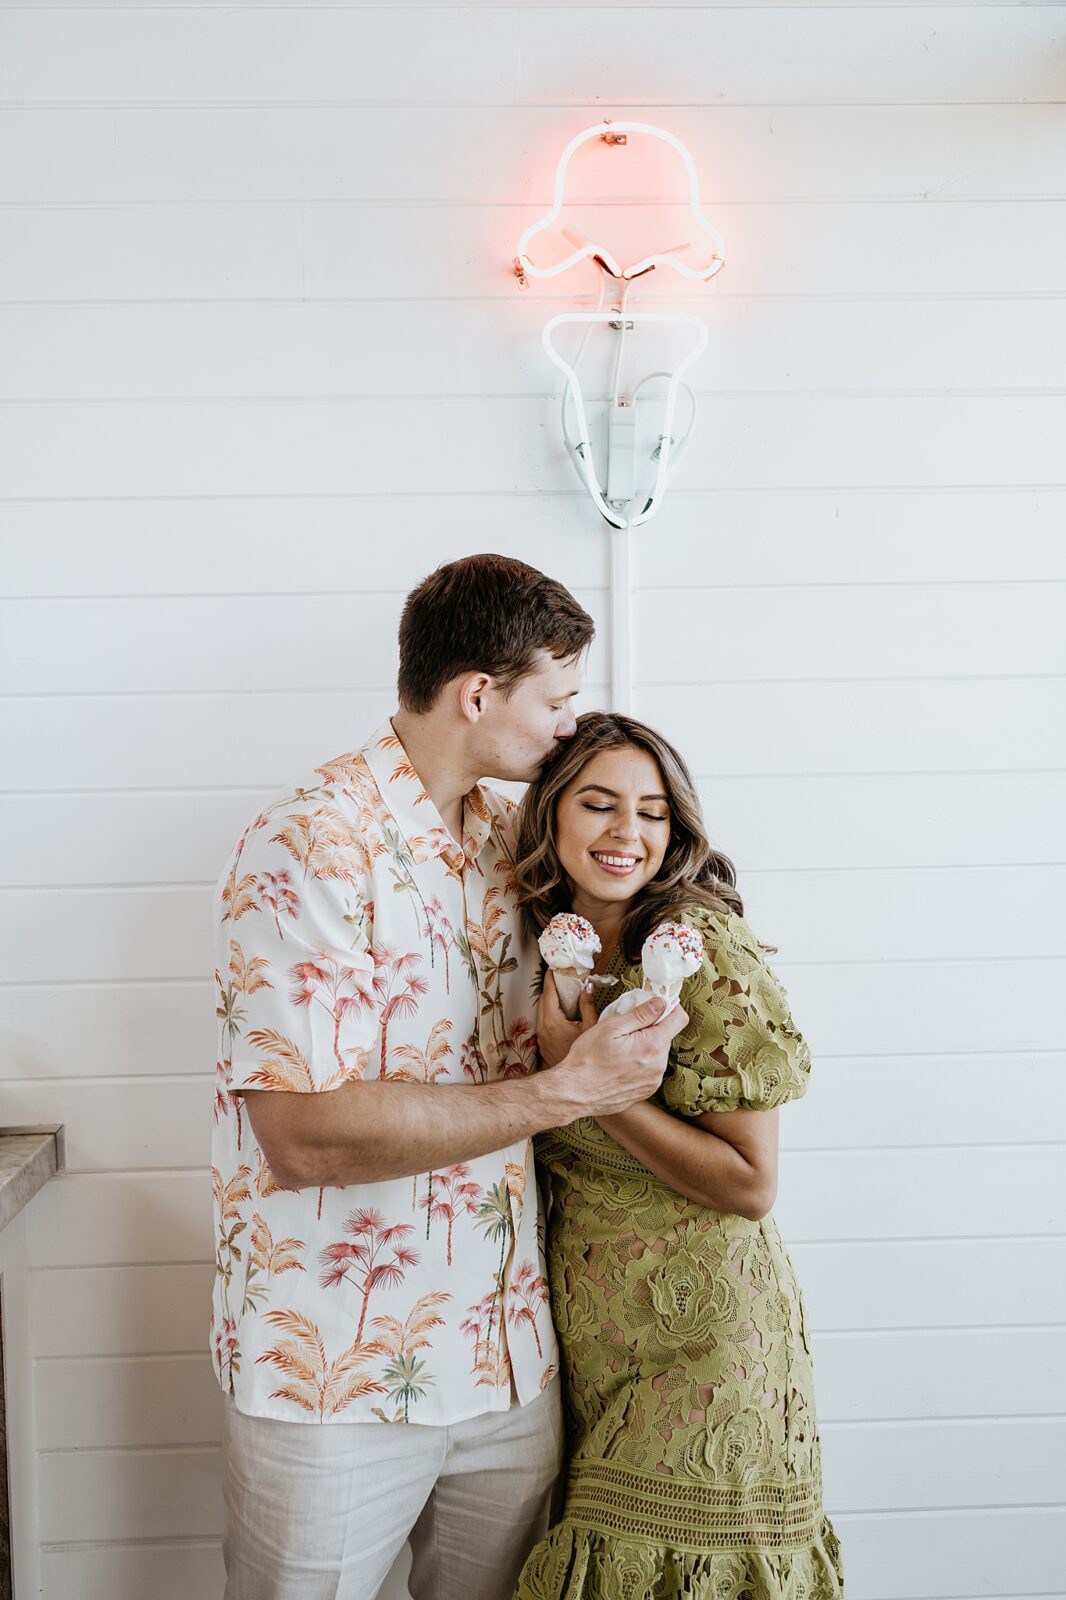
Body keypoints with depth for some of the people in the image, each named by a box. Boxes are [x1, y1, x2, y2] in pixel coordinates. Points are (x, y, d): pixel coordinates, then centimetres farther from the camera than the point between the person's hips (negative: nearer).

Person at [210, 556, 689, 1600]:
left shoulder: (510, 837, 7)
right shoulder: (306, 848, -17)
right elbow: (308, 1134, -25)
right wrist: (566, 1091, -23)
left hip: (511, 1357, 7)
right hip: (335, 1381, -6)